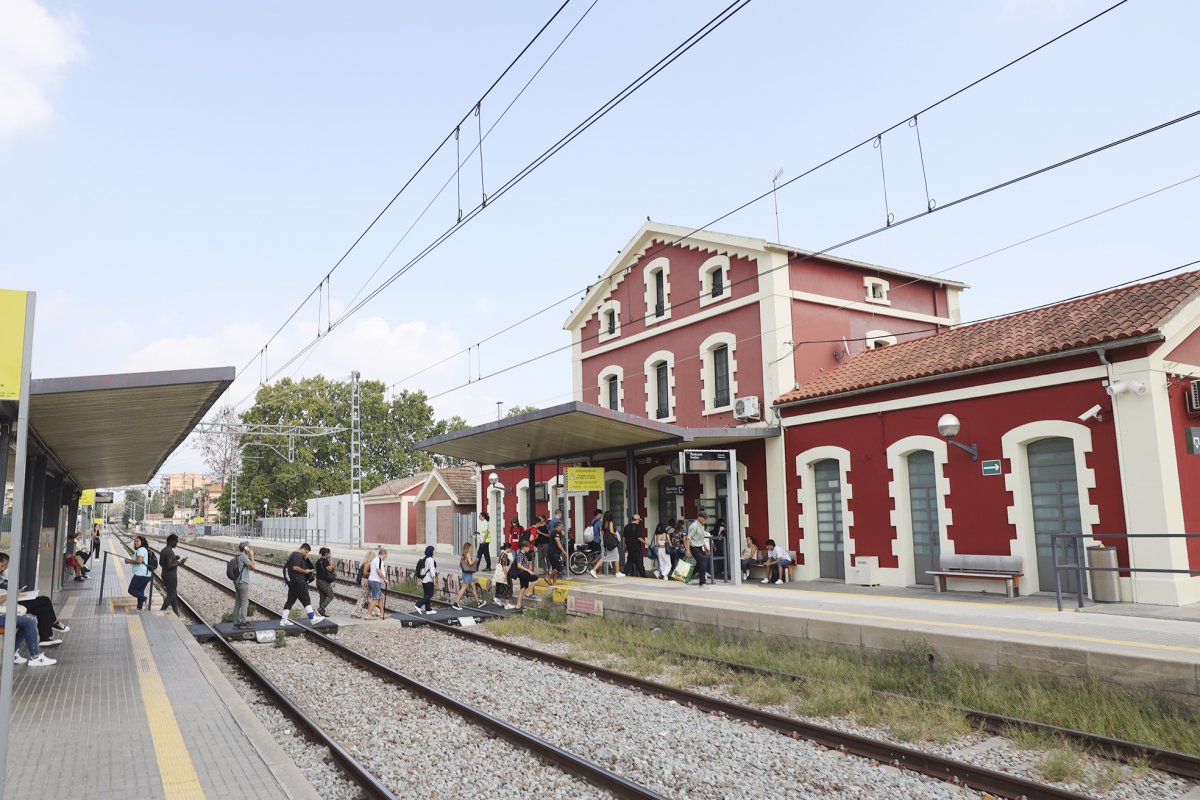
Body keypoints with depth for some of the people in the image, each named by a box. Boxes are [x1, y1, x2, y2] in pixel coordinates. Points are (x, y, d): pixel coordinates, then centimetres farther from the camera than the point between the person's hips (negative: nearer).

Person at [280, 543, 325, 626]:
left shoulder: (293, 555, 21)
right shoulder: (298, 555, -12)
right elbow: (295, 567, -23)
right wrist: (305, 571, -11)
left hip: (292, 582, 10)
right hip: (298, 582, -10)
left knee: (290, 600, 11)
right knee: (306, 600, -6)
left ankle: (284, 620, 11)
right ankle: (313, 618, -4)